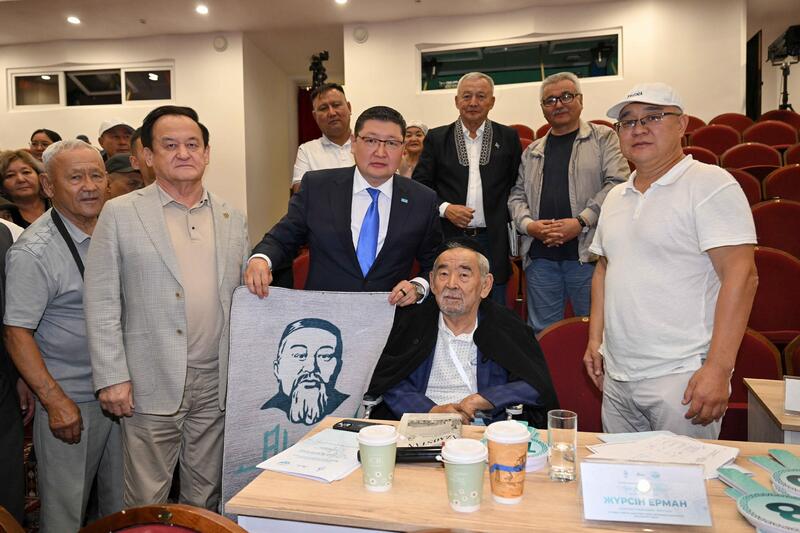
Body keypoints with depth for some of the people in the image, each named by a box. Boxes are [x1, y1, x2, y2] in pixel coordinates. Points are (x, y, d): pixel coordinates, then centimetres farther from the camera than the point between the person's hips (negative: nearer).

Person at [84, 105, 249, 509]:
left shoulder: (232, 219, 8)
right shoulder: (120, 214, -2)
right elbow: (101, 303, -4)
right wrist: (111, 377, -9)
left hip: (216, 384, 3)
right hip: (151, 385, -3)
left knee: (206, 498, 17)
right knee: (147, 503, 9)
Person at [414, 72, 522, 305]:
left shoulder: (508, 137, 8)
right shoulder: (436, 138, 6)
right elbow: (420, 185, 4)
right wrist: (444, 208, -12)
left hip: (493, 242, 1)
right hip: (448, 239, 0)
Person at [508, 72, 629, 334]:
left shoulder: (603, 138, 6)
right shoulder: (532, 152, 18)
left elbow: (617, 183, -5)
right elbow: (517, 195, 15)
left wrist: (581, 221, -15)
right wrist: (529, 224, -5)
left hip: (586, 252, -3)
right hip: (540, 255, 4)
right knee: (542, 331, 11)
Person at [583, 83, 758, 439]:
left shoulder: (710, 185, -8)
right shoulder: (616, 197, 14)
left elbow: (740, 274, -15)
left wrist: (718, 369, -20)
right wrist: (595, 339, 12)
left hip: (682, 377, -6)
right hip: (616, 375, 7)